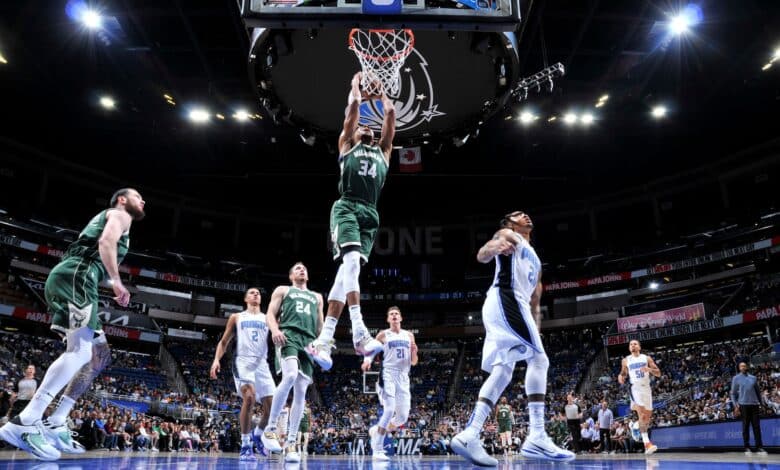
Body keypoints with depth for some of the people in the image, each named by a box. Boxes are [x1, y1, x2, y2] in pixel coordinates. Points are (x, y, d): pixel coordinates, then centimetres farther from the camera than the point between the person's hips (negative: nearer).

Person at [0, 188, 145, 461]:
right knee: (80, 350, -20)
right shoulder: (119, 214, 7)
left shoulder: (106, 218, 35)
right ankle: (25, 423, -25)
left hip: (70, 278, 10)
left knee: (85, 351, 8)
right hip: (76, 277, -10)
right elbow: (106, 241, -13)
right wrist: (117, 282, -15)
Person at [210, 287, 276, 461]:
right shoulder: (236, 317, 16)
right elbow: (224, 342, 14)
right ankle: (245, 446, -17)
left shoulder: (267, 318, 19)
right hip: (243, 361, -3)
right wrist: (216, 359, -2)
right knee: (249, 397, -27)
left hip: (262, 363, 3)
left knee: (271, 406, -3)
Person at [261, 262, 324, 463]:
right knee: (290, 376, -31)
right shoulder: (282, 290, 20)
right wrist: (275, 330, -13)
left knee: (301, 392, -4)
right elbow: (270, 313, 9)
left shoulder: (317, 297, 30)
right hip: (289, 335, -4)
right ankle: (270, 429, -20)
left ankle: (291, 443, 1)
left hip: (309, 341, 4)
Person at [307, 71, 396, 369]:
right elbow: (353, 105, 18)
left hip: (370, 213, 4)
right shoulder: (347, 144, 20)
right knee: (352, 261, -25)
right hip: (346, 208, -3)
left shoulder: (383, 151, 29)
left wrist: (380, 93, 42)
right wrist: (356, 84, 33)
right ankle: (359, 333, -33)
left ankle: (322, 341, -5)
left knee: (347, 270, -4)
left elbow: (390, 113, 29)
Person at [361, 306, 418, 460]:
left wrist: (414, 351, -6)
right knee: (389, 410, -20)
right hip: (388, 375, -5)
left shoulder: (409, 335, 13)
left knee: (403, 416, 3)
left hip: (403, 378, 5)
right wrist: (367, 360, -17)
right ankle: (377, 450, -11)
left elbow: (414, 362, 15)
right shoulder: (383, 335, 3)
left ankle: (376, 430, 27)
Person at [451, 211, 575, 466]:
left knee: (502, 371, -1)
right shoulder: (508, 235, 10)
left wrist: (535, 326, 22)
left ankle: (469, 435, -9)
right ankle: (536, 438, -18)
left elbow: (535, 300, 32)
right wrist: (495, 246, -34)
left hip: (517, 305, 9)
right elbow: (482, 255, -10)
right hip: (505, 299, -9)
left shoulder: (535, 258, 35)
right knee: (538, 359, -14)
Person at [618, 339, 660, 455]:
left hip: (646, 388, 3)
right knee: (642, 414, -20)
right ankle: (647, 443, -24)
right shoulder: (625, 360, 6)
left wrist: (649, 369, -18)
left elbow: (658, 373, 3)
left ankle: (646, 441, 34)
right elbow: (623, 373, 17)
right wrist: (620, 377, -7)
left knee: (648, 415, 10)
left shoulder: (647, 358, 5)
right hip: (635, 388, -3)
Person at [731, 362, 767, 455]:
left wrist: (760, 403, 11)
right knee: (745, 426, 1)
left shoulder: (753, 378, 12)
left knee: (757, 426, 0)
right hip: (743, 405, -2)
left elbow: (758, 391, 17)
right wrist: (736, 405, -4)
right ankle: (747, 447, 6)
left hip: (754, 404, 3)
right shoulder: (736, 378, 5)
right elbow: (733, 393, 4)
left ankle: (759, 447, 3)